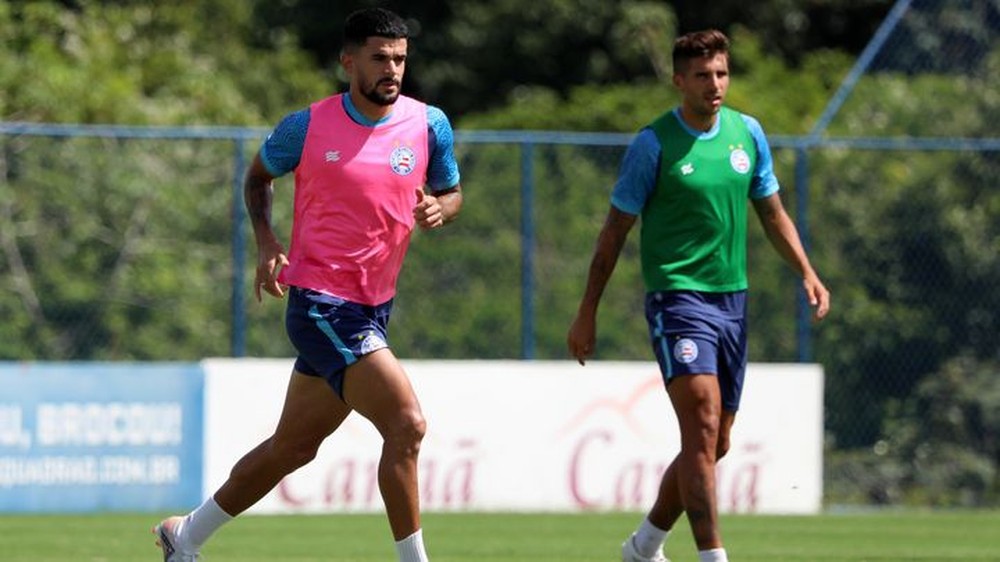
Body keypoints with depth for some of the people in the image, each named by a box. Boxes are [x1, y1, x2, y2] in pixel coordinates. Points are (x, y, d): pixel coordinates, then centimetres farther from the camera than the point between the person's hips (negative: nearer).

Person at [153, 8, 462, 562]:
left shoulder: (428, 124, 2)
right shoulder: (307, 127, -5)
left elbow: (452, 193, 14)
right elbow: (258, 175, 13)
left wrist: (439, 208, -10)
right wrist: (266, 242, -2)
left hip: (372, 307, 6)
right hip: (318, 302, -6)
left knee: (292, 448, 16)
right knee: (407, 424, -19)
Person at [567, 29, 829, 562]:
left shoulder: (748, 133, 8)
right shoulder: (654, 143, -7)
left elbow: (772, 213, 19)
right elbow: (615, 229, -2)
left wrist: (806, 273, 5)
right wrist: (587, 312, -2)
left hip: (732, 299, 6)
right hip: (676, 294, -6)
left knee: (712, 446, 11)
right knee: (702, 427, -20)